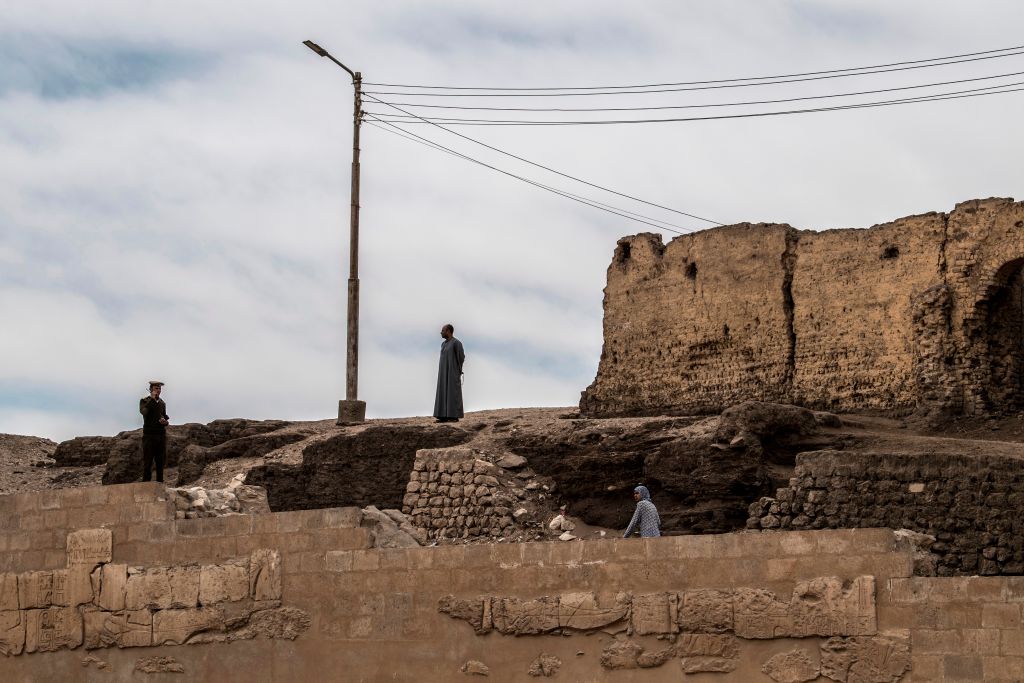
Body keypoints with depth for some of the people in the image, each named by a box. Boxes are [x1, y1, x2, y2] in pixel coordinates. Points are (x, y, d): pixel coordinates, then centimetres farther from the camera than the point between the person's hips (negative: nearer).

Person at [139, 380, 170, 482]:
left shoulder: (162, 403, 17)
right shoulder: (144, 401, 2)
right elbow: (144, 412, -17)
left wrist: (164, 421, -3)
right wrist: (152, 399, -15)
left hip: (161, 435, 5)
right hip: (149, 435, -5)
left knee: (160, 461, 3)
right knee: (147, 461, -6)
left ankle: (160, 482, 7)